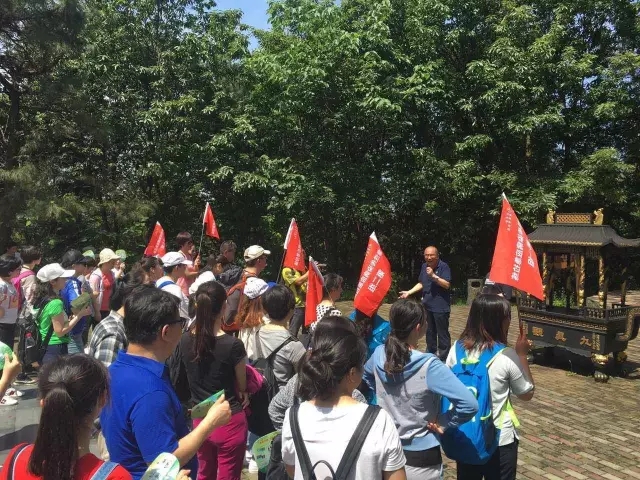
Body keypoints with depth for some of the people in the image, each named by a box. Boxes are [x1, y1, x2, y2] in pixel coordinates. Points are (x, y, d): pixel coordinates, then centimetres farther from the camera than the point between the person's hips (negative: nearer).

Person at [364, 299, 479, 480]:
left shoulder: (379, 354, -10)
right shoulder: (429, 366, -27)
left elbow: (366, 377, 13)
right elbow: (469, 405, -31)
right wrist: (442, 420, -16)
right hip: (420, 458, -4)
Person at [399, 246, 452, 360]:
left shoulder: (443, 267, -13)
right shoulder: (424, 266, 8)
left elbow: (447, 285, -20)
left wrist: (433, 275, -27)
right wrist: (409, 292, 6)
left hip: (441, 306, -7)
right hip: (427, 305, 7)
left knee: (442, 333, -1)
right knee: (430, 331, 19)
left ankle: (444, 357, 7)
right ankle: (431, 353, 32)